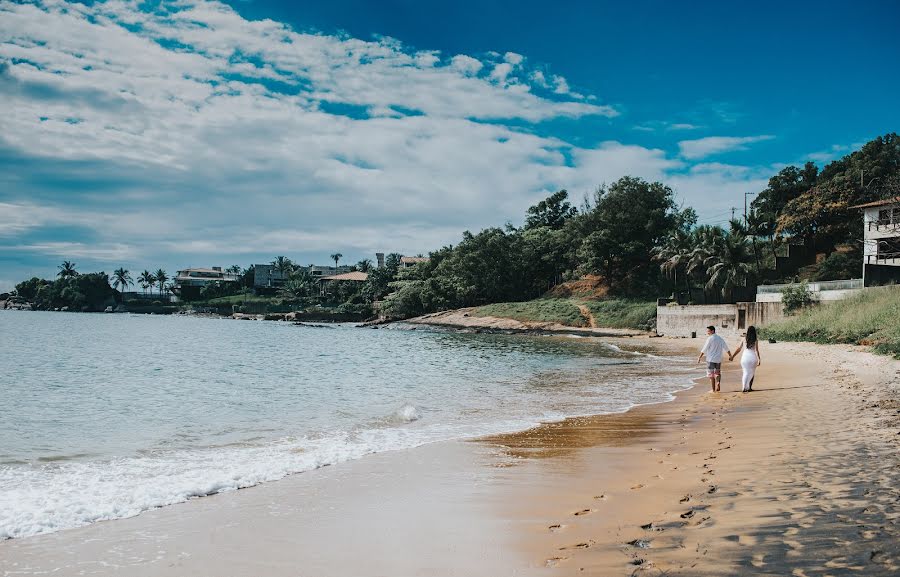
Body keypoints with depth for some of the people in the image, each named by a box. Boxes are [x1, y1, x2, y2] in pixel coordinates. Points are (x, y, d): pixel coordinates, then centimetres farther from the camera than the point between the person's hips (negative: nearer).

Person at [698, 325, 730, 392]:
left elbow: (704, 349, -13)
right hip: (718, 359, 5)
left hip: (711, 360, -5)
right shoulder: (720, 338, 8)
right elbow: (726, 348, 15)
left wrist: (700, 357, -7)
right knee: (717, 373, 19)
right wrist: (730, 355, 27)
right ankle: (718, 382, -9)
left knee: (711, 374, 4)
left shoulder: (710, 338, -11)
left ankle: (713, 389, 4)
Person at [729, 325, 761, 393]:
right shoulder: (756, 340, -3)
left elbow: (738, 349, 3)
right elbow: (757, 350, -8)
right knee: (752, 373, 18)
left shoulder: (744, 339, 1)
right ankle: (749, 387, 20)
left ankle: (744, 388, -8)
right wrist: (759, 359, -4)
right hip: (753, 357, -1)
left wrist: (732, 356, 11)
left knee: (746, 373, 9)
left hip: (745, 357, 1)